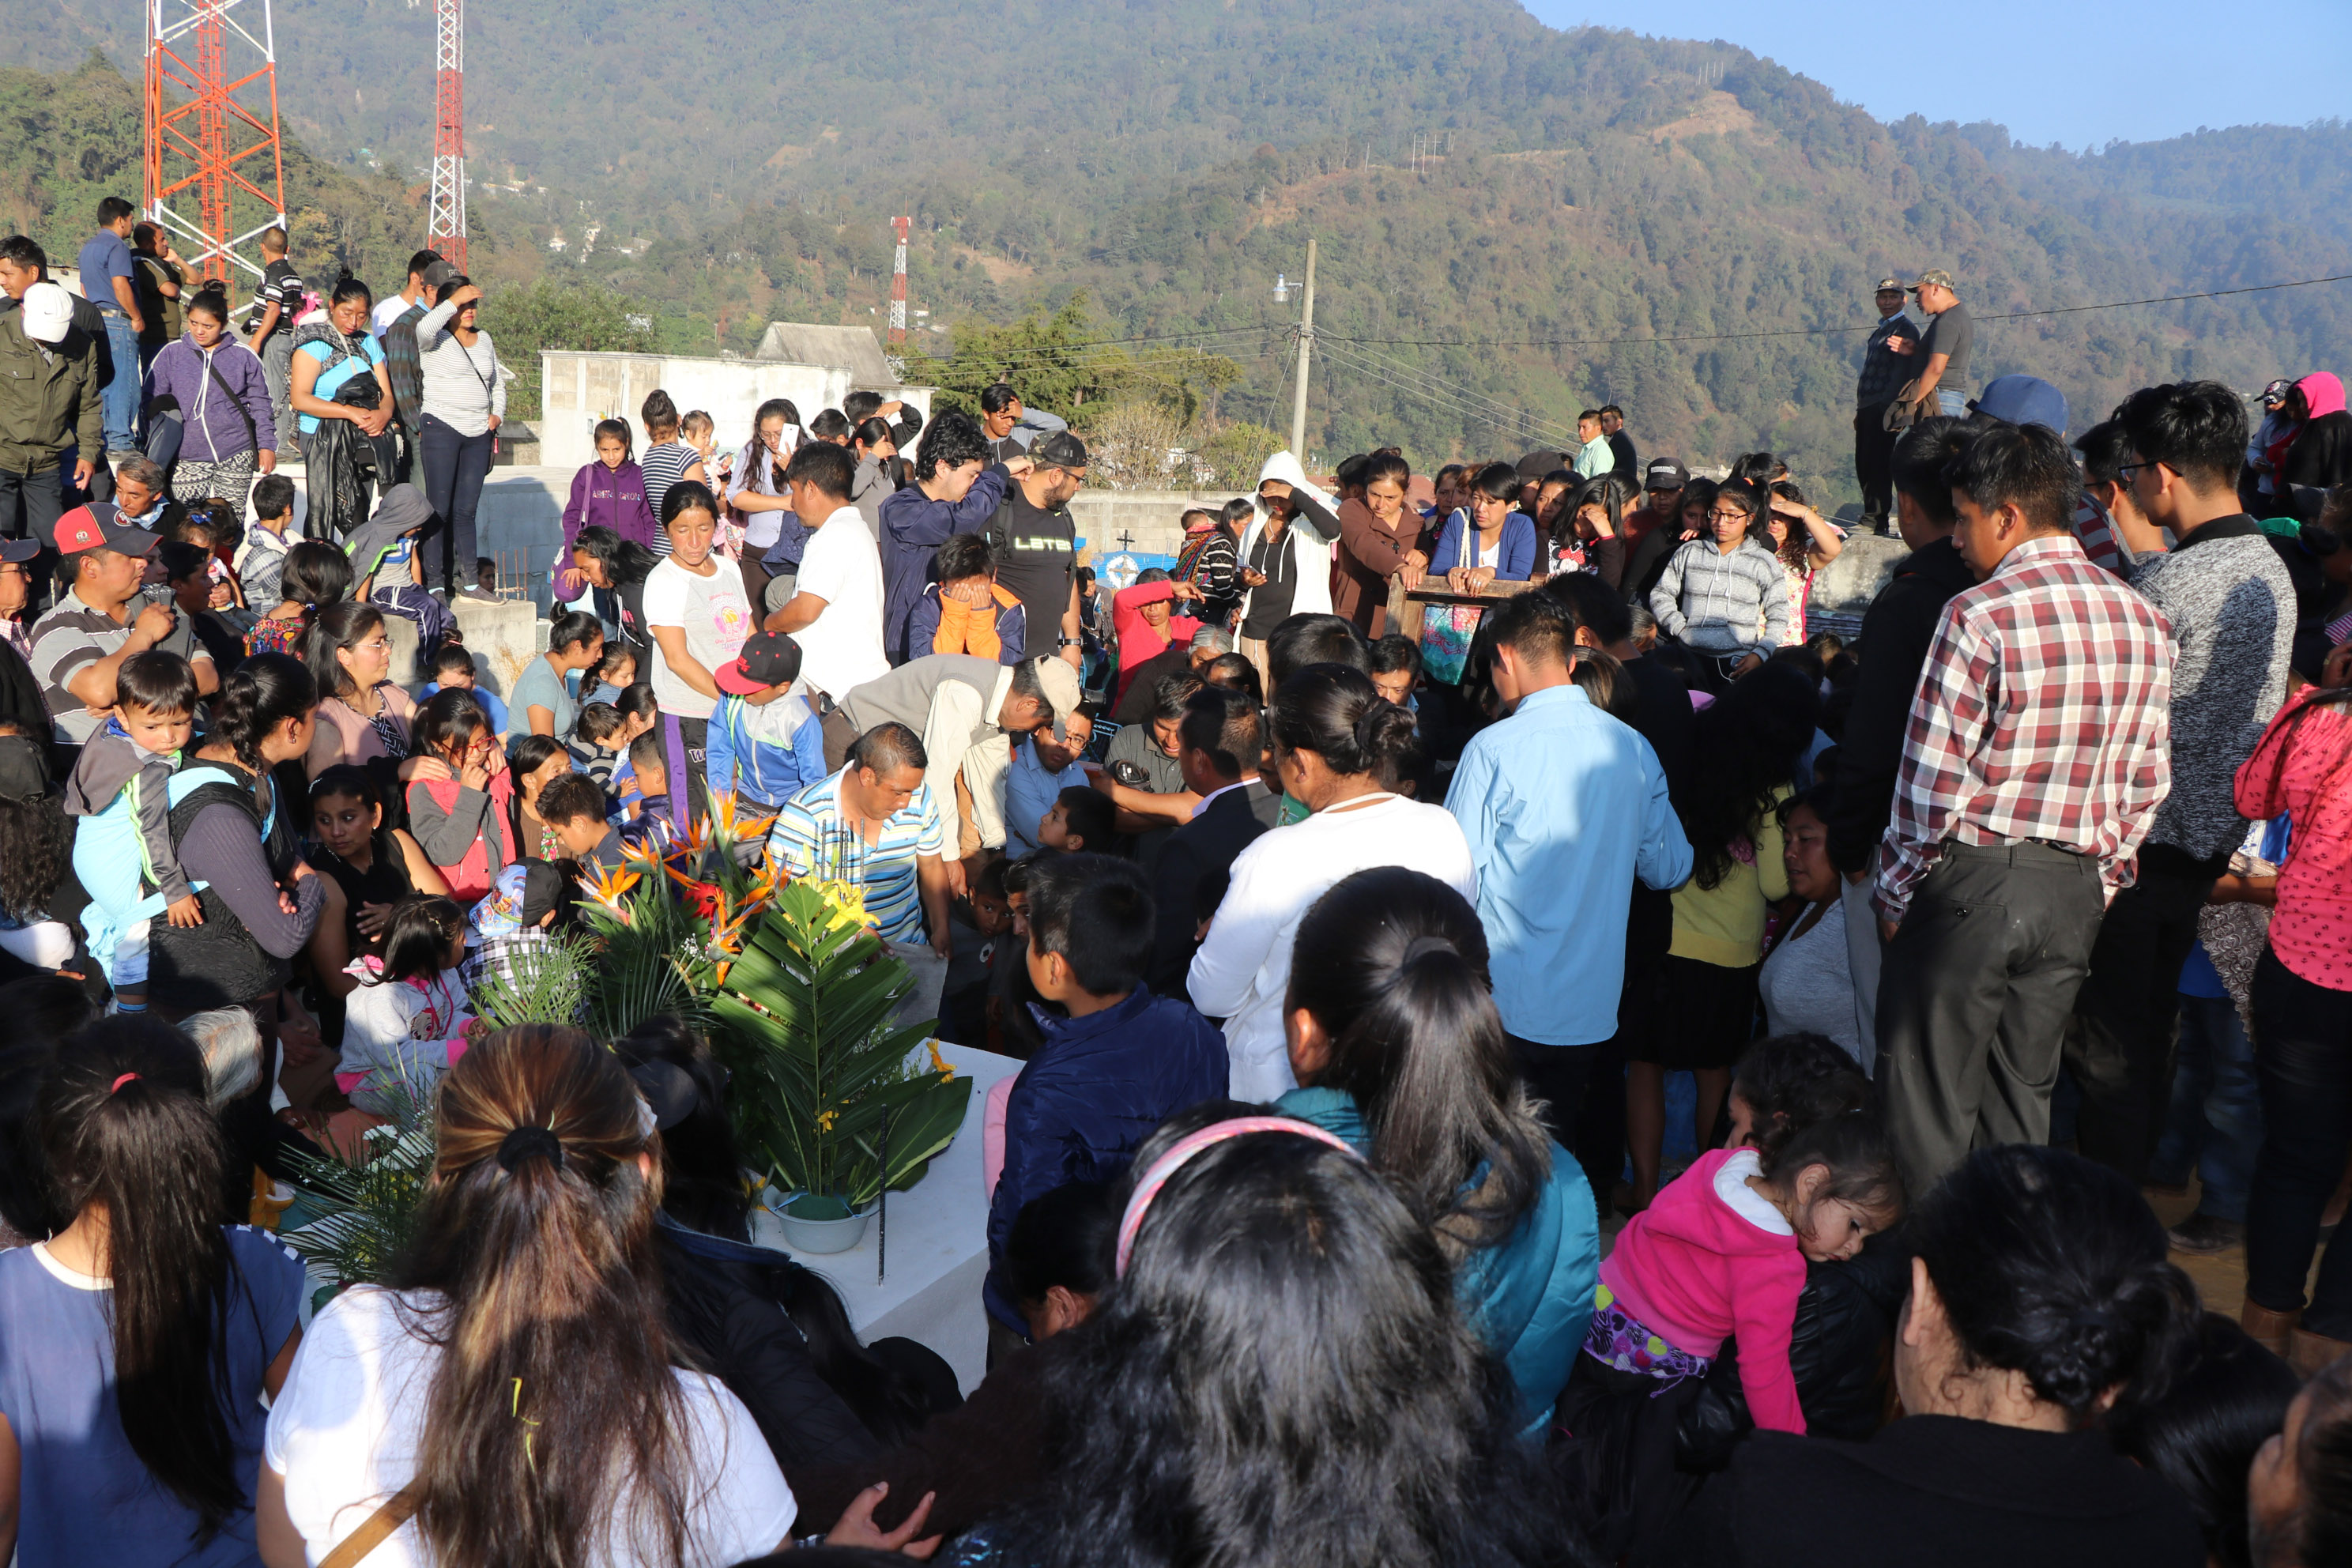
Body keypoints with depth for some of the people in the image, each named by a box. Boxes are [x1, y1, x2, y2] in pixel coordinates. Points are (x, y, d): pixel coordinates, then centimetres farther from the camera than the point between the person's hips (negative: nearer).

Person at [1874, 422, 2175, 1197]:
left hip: (1974, 878, -6)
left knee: (1930, 1102, 5)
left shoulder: (1979, 616, -16)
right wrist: (2099, 883, 19)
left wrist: (1894, 898, -3)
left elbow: (1933, 783, -15)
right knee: (2023, 1100, 17)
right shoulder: (2144, 622, 5)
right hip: (2078, 888, 6)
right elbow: (2147, 784, 9)